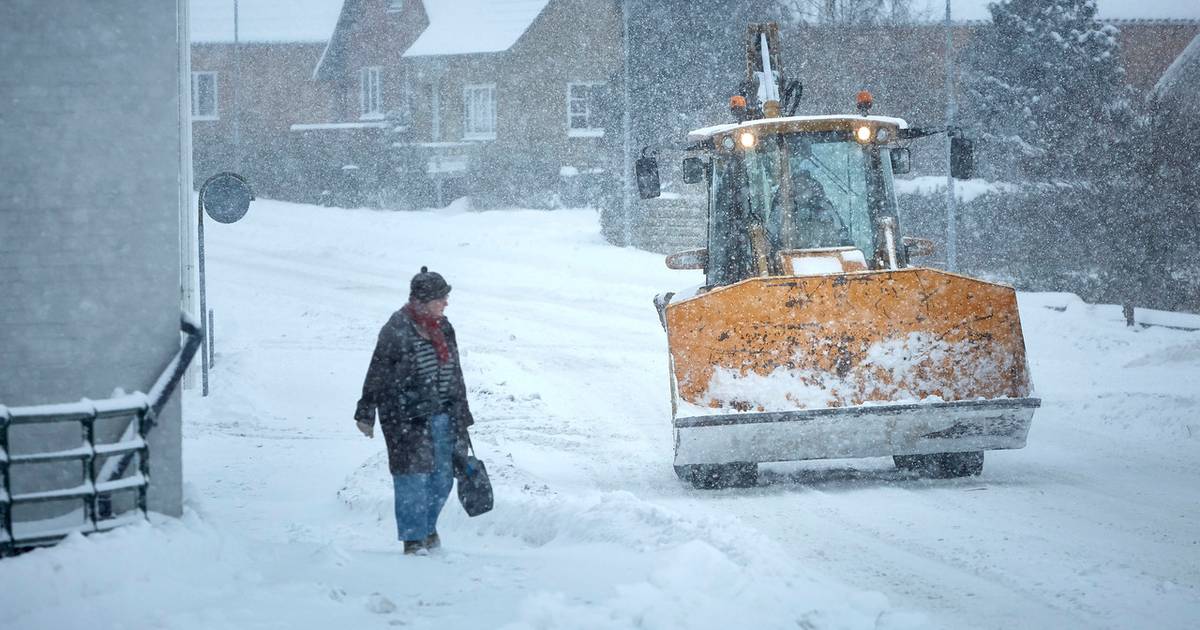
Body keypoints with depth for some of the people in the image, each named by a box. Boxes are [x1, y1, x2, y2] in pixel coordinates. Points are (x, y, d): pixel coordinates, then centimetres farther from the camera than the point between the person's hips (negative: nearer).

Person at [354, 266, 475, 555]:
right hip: (407, 419, -7)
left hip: (442, 416, 7)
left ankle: (427, 526, 32)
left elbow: (455, 375, 18)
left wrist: (461, 417, 20)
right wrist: (366, 414, -5)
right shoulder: (397, 331, -13)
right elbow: (377, 375, -8)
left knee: (442, 476, 11)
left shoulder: (443, 328, 9)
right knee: (414, 476, -5)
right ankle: (413, 538, 3)